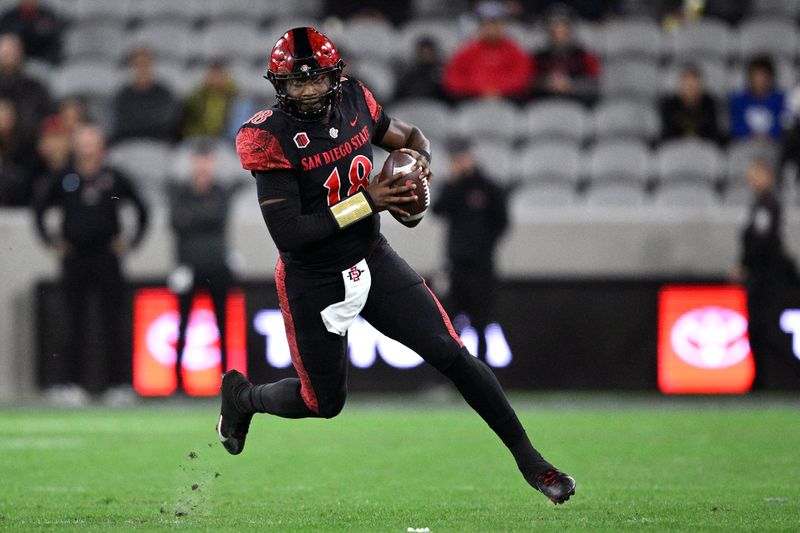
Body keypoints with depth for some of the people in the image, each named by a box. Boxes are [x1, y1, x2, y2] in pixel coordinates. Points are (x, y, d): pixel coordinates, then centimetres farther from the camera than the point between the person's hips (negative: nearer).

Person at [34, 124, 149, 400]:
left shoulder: (114, 179, 2)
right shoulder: (65, 180, 4)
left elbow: (141, 209, 12)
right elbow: (40, 209, 17)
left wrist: (133, 240, 5)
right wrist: (51, 240, 9)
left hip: (106, 258, -1)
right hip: (74, 260, 1)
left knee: (112, 320, -2)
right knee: (75, 322, 1)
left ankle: (118, 379, 1)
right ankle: (72, 380, 5)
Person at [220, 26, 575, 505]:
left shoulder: (354, 102, -6)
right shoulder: (270, 138, -22)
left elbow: (408, 136, 14)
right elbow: (288, 234, -27)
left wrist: (420, 157, -11)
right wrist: (367, 201, -26)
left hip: (374, 261, 4)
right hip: (312, 282, -4)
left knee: (453, 355, -4)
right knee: (324, 402, 8)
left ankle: (526, 456, 5)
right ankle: (242, 397, 39)